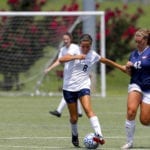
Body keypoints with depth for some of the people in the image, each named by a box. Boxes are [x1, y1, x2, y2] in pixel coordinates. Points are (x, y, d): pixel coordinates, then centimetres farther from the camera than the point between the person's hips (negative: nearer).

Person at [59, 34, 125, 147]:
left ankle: (99, 135, -36)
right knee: (74, 117, 5)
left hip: (83, 86, 1)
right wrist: (76, 57, -39)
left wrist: (119, 67, 33)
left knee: (88, 109, -24)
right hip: (69, 87, -1)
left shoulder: (93, 55, 4)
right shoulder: (75, 51, -7)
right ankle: (75, 136, 35)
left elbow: (106, 61, 24)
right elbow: (61, 60, -25)